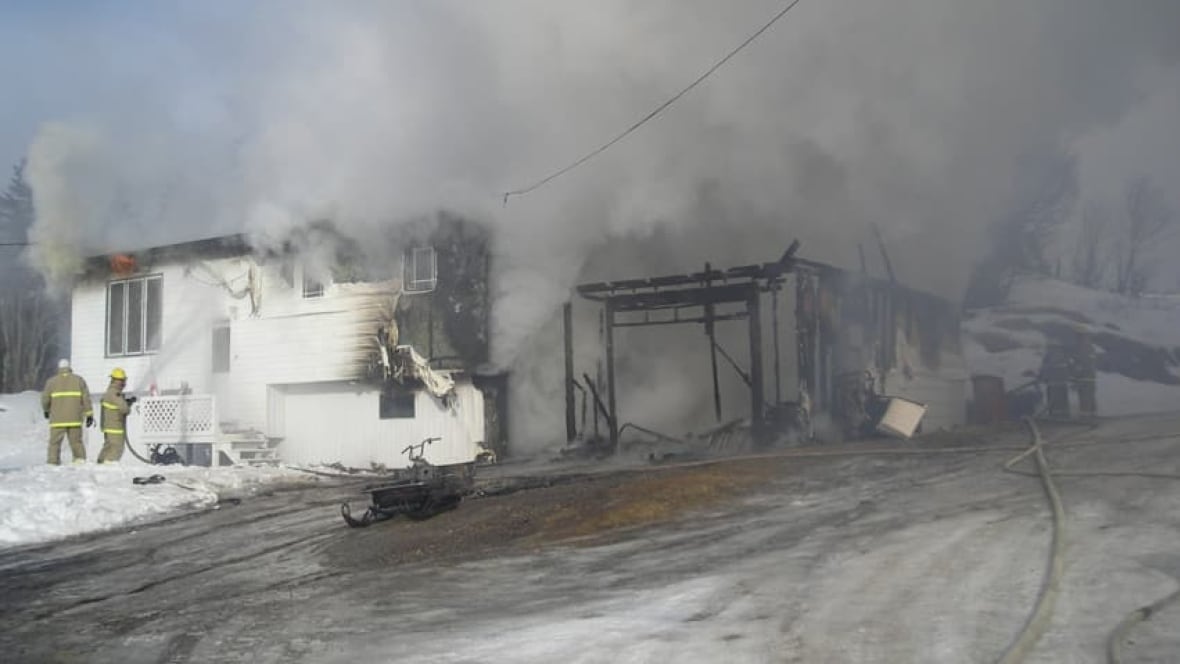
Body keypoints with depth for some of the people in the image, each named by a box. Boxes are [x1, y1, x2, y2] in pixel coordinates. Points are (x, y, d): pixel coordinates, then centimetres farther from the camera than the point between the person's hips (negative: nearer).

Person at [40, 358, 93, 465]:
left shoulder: (52, 381, 4)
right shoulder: (78, 380, 7)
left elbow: (45, 399, 4)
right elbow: (86, 398, 2)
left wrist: (46, 410, 24)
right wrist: (89, 414, 5)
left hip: (58, 419, -1)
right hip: (75, 419, 1)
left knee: (55, 442, 2)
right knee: (76, 442, 8)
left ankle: (53, 463, -5)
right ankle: (81, 461, 4)